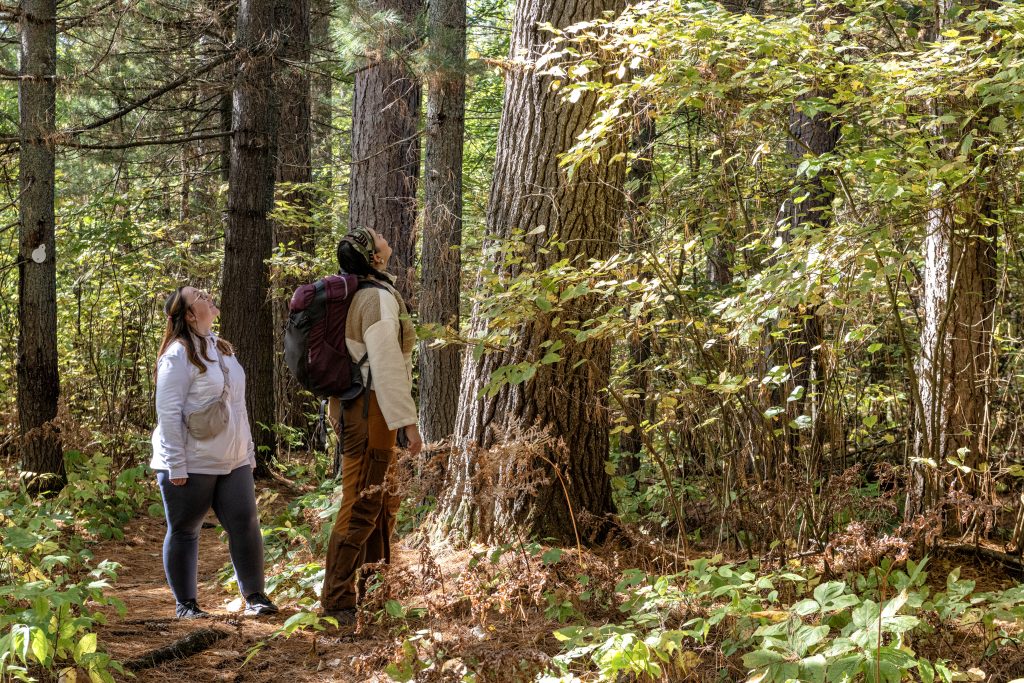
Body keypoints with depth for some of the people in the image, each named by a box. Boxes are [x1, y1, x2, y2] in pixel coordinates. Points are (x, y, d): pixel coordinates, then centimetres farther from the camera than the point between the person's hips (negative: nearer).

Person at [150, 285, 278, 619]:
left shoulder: (222, 349, 12)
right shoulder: (179, 354, -13)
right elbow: (168, 413, -16)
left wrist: (248, 450, 17)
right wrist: (176, 466, -19)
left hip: (233, 462, 7)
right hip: (191, 464, -7)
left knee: (245, 525, 2)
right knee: (184, 531, 6)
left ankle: (255, 596, 12)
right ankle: (185, 603, 16)